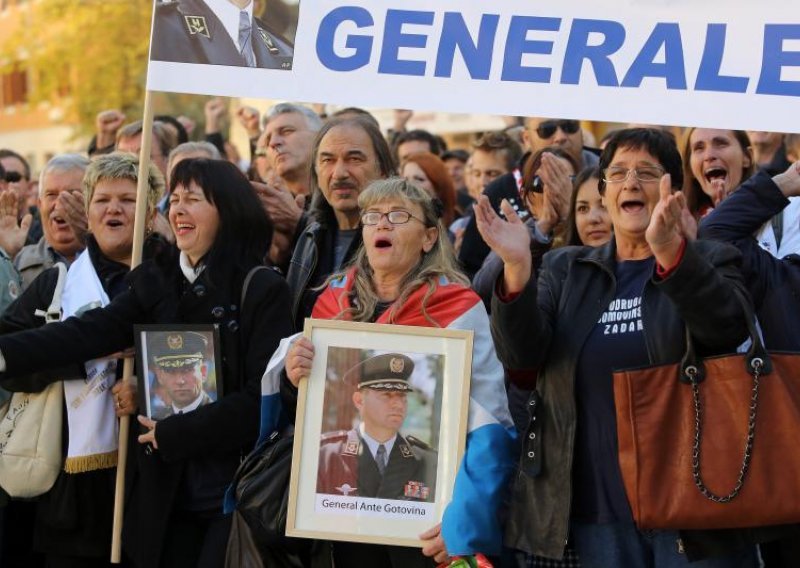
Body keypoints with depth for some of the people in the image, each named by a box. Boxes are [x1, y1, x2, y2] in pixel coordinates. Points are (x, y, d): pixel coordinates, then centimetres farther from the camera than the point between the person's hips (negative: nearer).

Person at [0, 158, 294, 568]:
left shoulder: (263, 290, -7)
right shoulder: (156, 281, 8)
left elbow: (264, 394, -13)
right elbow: (91, 331, -6)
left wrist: (174, 434, -12)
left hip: (239, 492, -4)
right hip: (167, 493, 5)